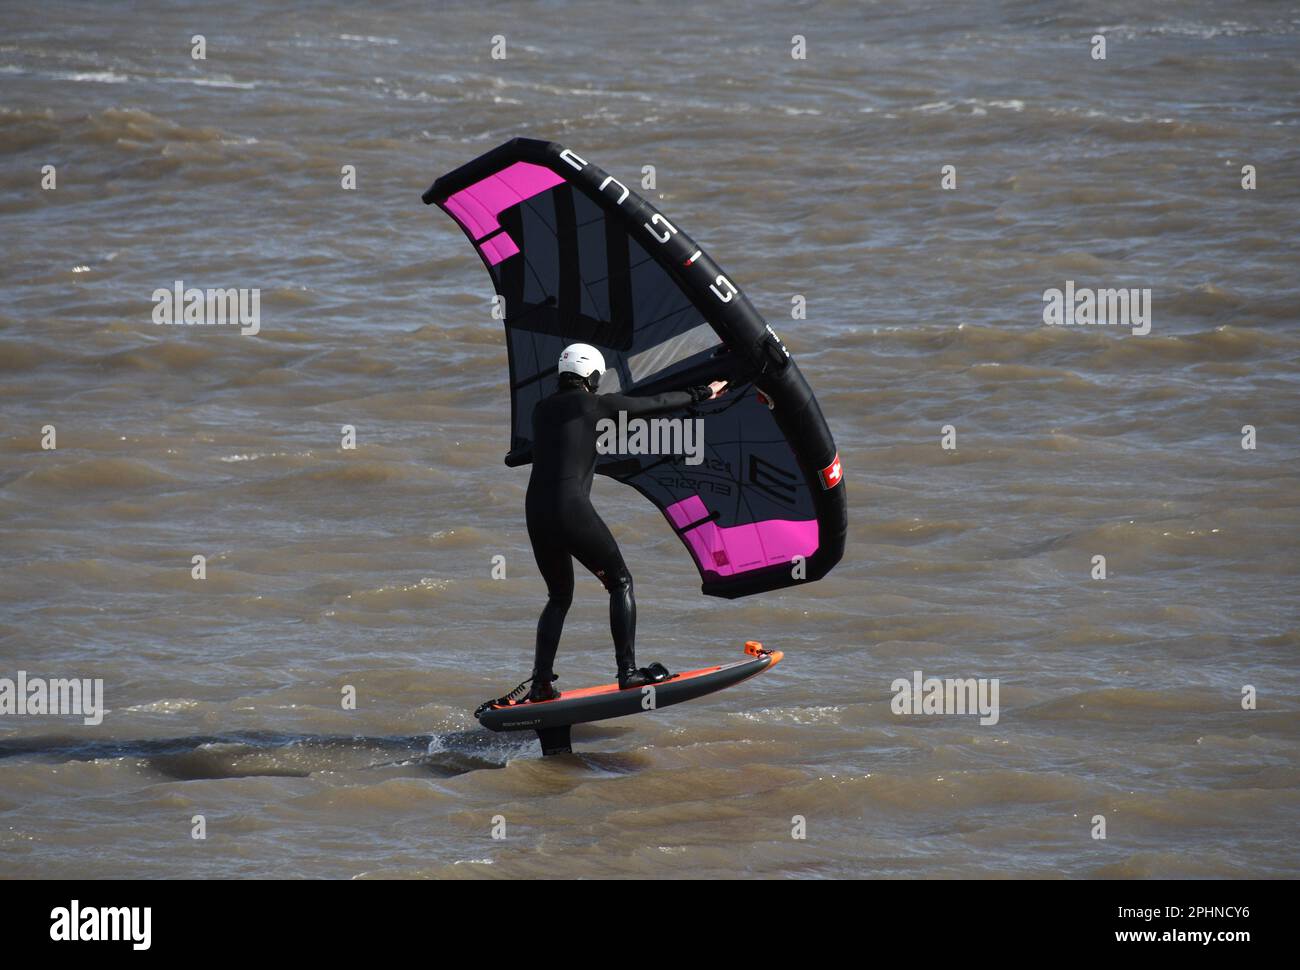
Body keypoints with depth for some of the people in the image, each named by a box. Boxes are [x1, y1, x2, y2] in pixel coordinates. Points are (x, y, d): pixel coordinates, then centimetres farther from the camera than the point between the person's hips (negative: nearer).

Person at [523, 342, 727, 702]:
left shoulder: (541, 410, 15)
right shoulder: (596, 405, 0)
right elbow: (656, 403, 10)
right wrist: (702, 394, 25)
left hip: (536, 511, 6)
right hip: (572, 509, -6)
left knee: (559, 597, 20)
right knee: (620, 583, 10)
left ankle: (541, 683, 11)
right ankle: (628, 671, 2)